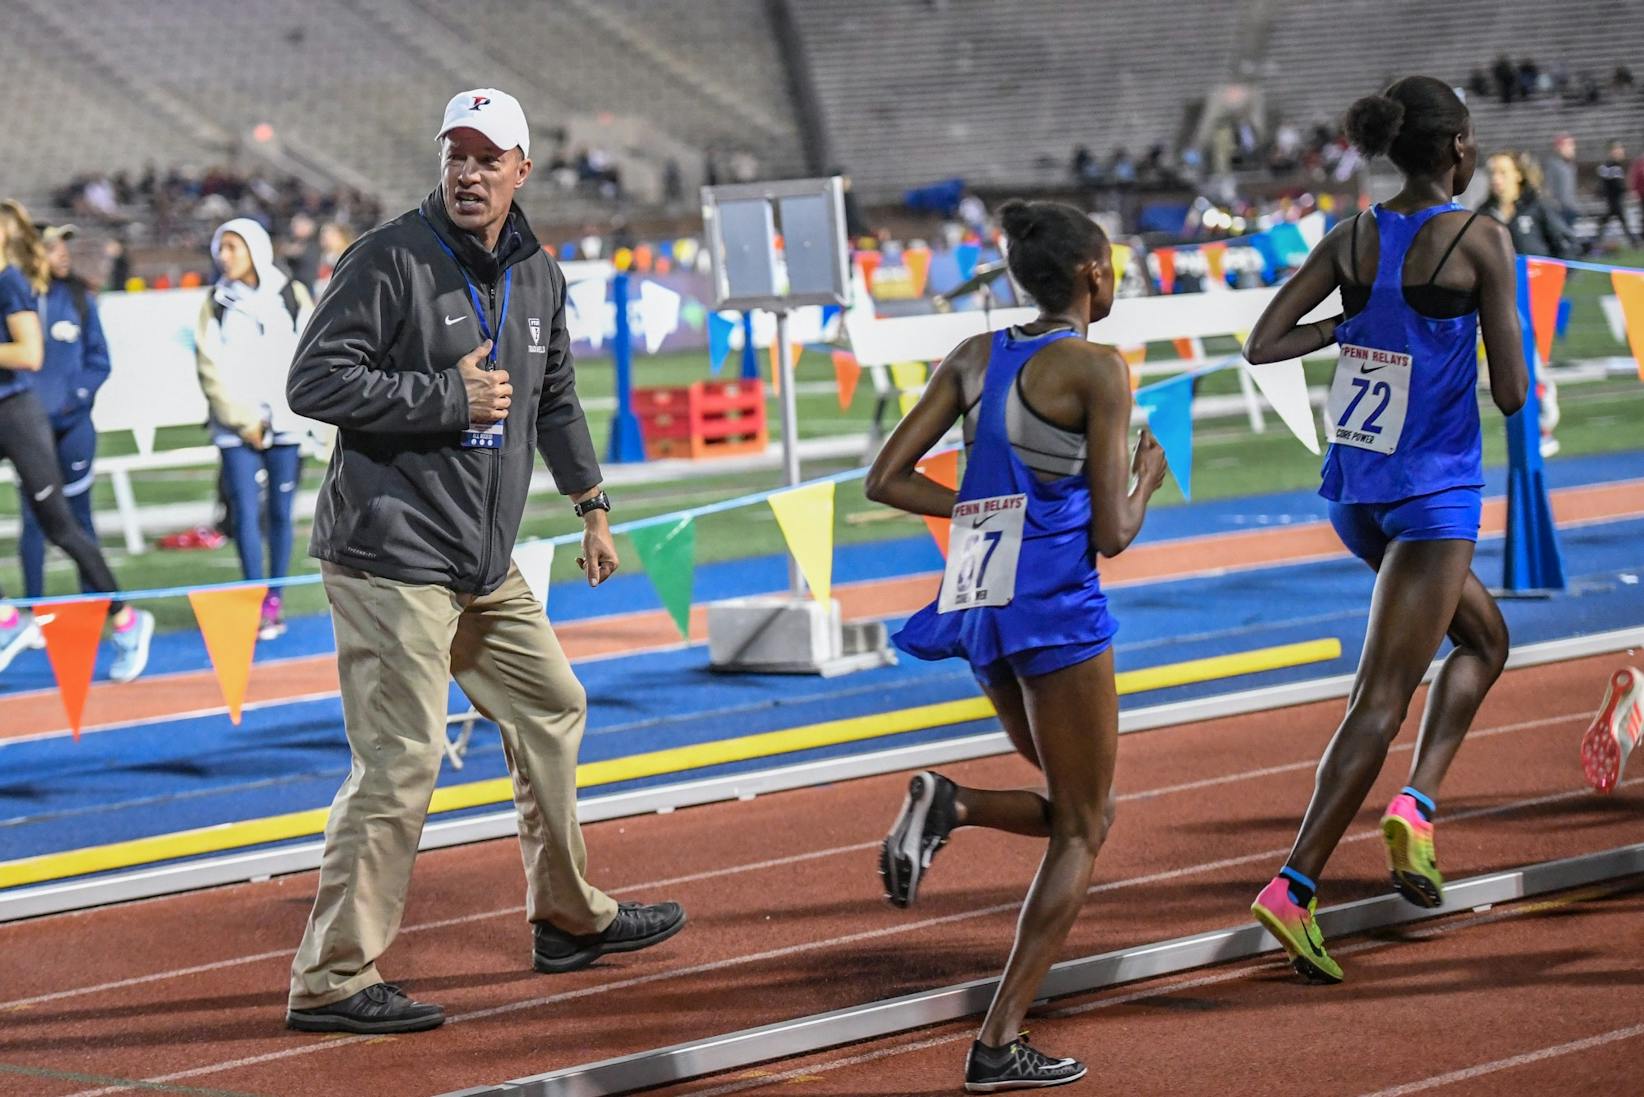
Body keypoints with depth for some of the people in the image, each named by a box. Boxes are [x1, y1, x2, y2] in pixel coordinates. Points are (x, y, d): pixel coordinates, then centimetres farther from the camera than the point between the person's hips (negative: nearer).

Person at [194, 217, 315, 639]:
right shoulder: (216, 304, 6)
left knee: (280, 512, 1)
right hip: (236, 427, 0)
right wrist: (244, 422, -6)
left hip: (284, 424, 1)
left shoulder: (291, 296, 7)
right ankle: (258, 604, -9)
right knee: (246, 513, -9)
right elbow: (211, 371, 1)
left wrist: (278, 413, -5)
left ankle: (275, 598, 10)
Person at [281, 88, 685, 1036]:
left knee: (551, 710, 19)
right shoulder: (391, 260, -11)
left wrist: (591, 506, 26)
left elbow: (555, 399, 26)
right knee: (403, 761, -12)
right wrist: (450, 397, -18)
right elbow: (316, 381, -17)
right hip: (393, 556, -8)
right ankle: (333, 979, -8)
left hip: (486, 561, 8)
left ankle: (569, 919, 36)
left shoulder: (537, 274, 12)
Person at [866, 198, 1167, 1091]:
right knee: (1081, 831, 5)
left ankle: (949, 805, -7)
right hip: (1055, 607, -7)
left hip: (979, 605, 7)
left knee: (1076, 811, 22)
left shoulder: (975, 358, 8)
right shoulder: (1097, 370, -10)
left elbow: (886, 480, 7)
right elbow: (1111, 534, -11)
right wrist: (1148, 477, 8)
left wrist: (996, 511, 12)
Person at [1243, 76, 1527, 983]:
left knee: (1485, 639, 26)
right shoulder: (1481, 240, -11)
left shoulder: (1351, 242, 4)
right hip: (1432, 491, -7)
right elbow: (1510, 393, -11)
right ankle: (1293, 888, -14)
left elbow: (1261, 345, 0)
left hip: (1354, 489, 7)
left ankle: (1415, 801, 9)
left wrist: (1352, 324, 9)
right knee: (1382, 697, -7)